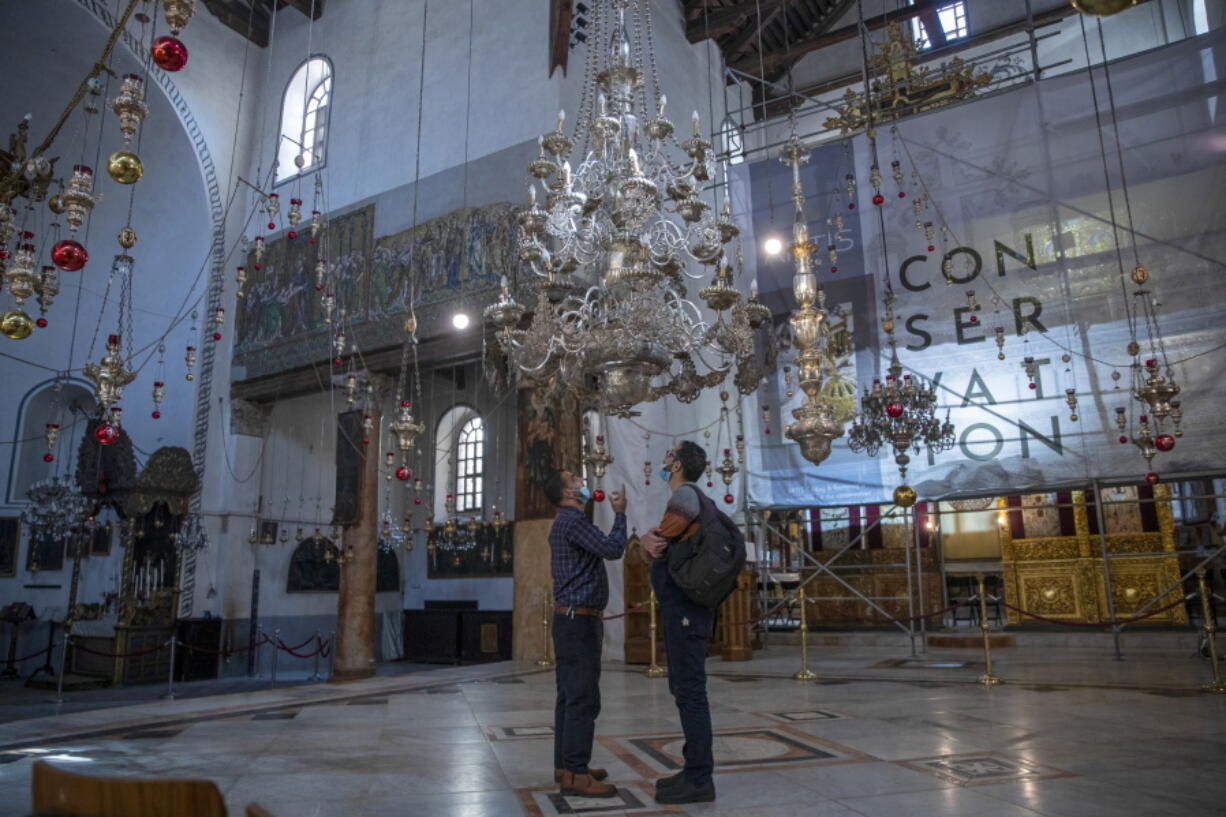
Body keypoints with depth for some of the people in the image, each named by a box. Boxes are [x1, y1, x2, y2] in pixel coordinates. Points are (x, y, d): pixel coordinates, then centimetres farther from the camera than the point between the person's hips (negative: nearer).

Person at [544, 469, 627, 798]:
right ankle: (575, 775, -6)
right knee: (583, 699, -9)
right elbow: (613, 549, -20)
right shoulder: (572, 520, -16)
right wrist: (620, 513, -7)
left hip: (573, 620, 11)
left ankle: (565, 765, 19)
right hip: (577, 621, -11)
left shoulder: (566, 522, 18)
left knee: (570, 697, 12)